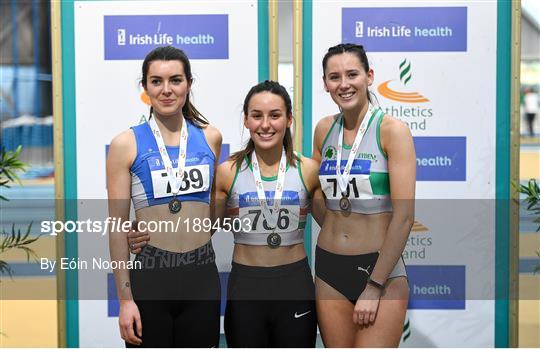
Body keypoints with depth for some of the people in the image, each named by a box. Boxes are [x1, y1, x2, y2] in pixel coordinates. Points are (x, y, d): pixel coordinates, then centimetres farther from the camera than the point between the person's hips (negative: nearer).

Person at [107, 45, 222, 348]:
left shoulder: (210, 137, 6)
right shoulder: (126, 144, -3)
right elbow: (117, 226, -4)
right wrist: (125, 298, -8)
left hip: (202, 276, 3)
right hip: (150, 276, -3)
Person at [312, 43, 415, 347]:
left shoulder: (391, 129, -9)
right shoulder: (325, 129, 6)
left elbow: (404, 216, -14)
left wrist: (374, 287, -15)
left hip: (381, 267, -4)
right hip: (329, 268, 5)